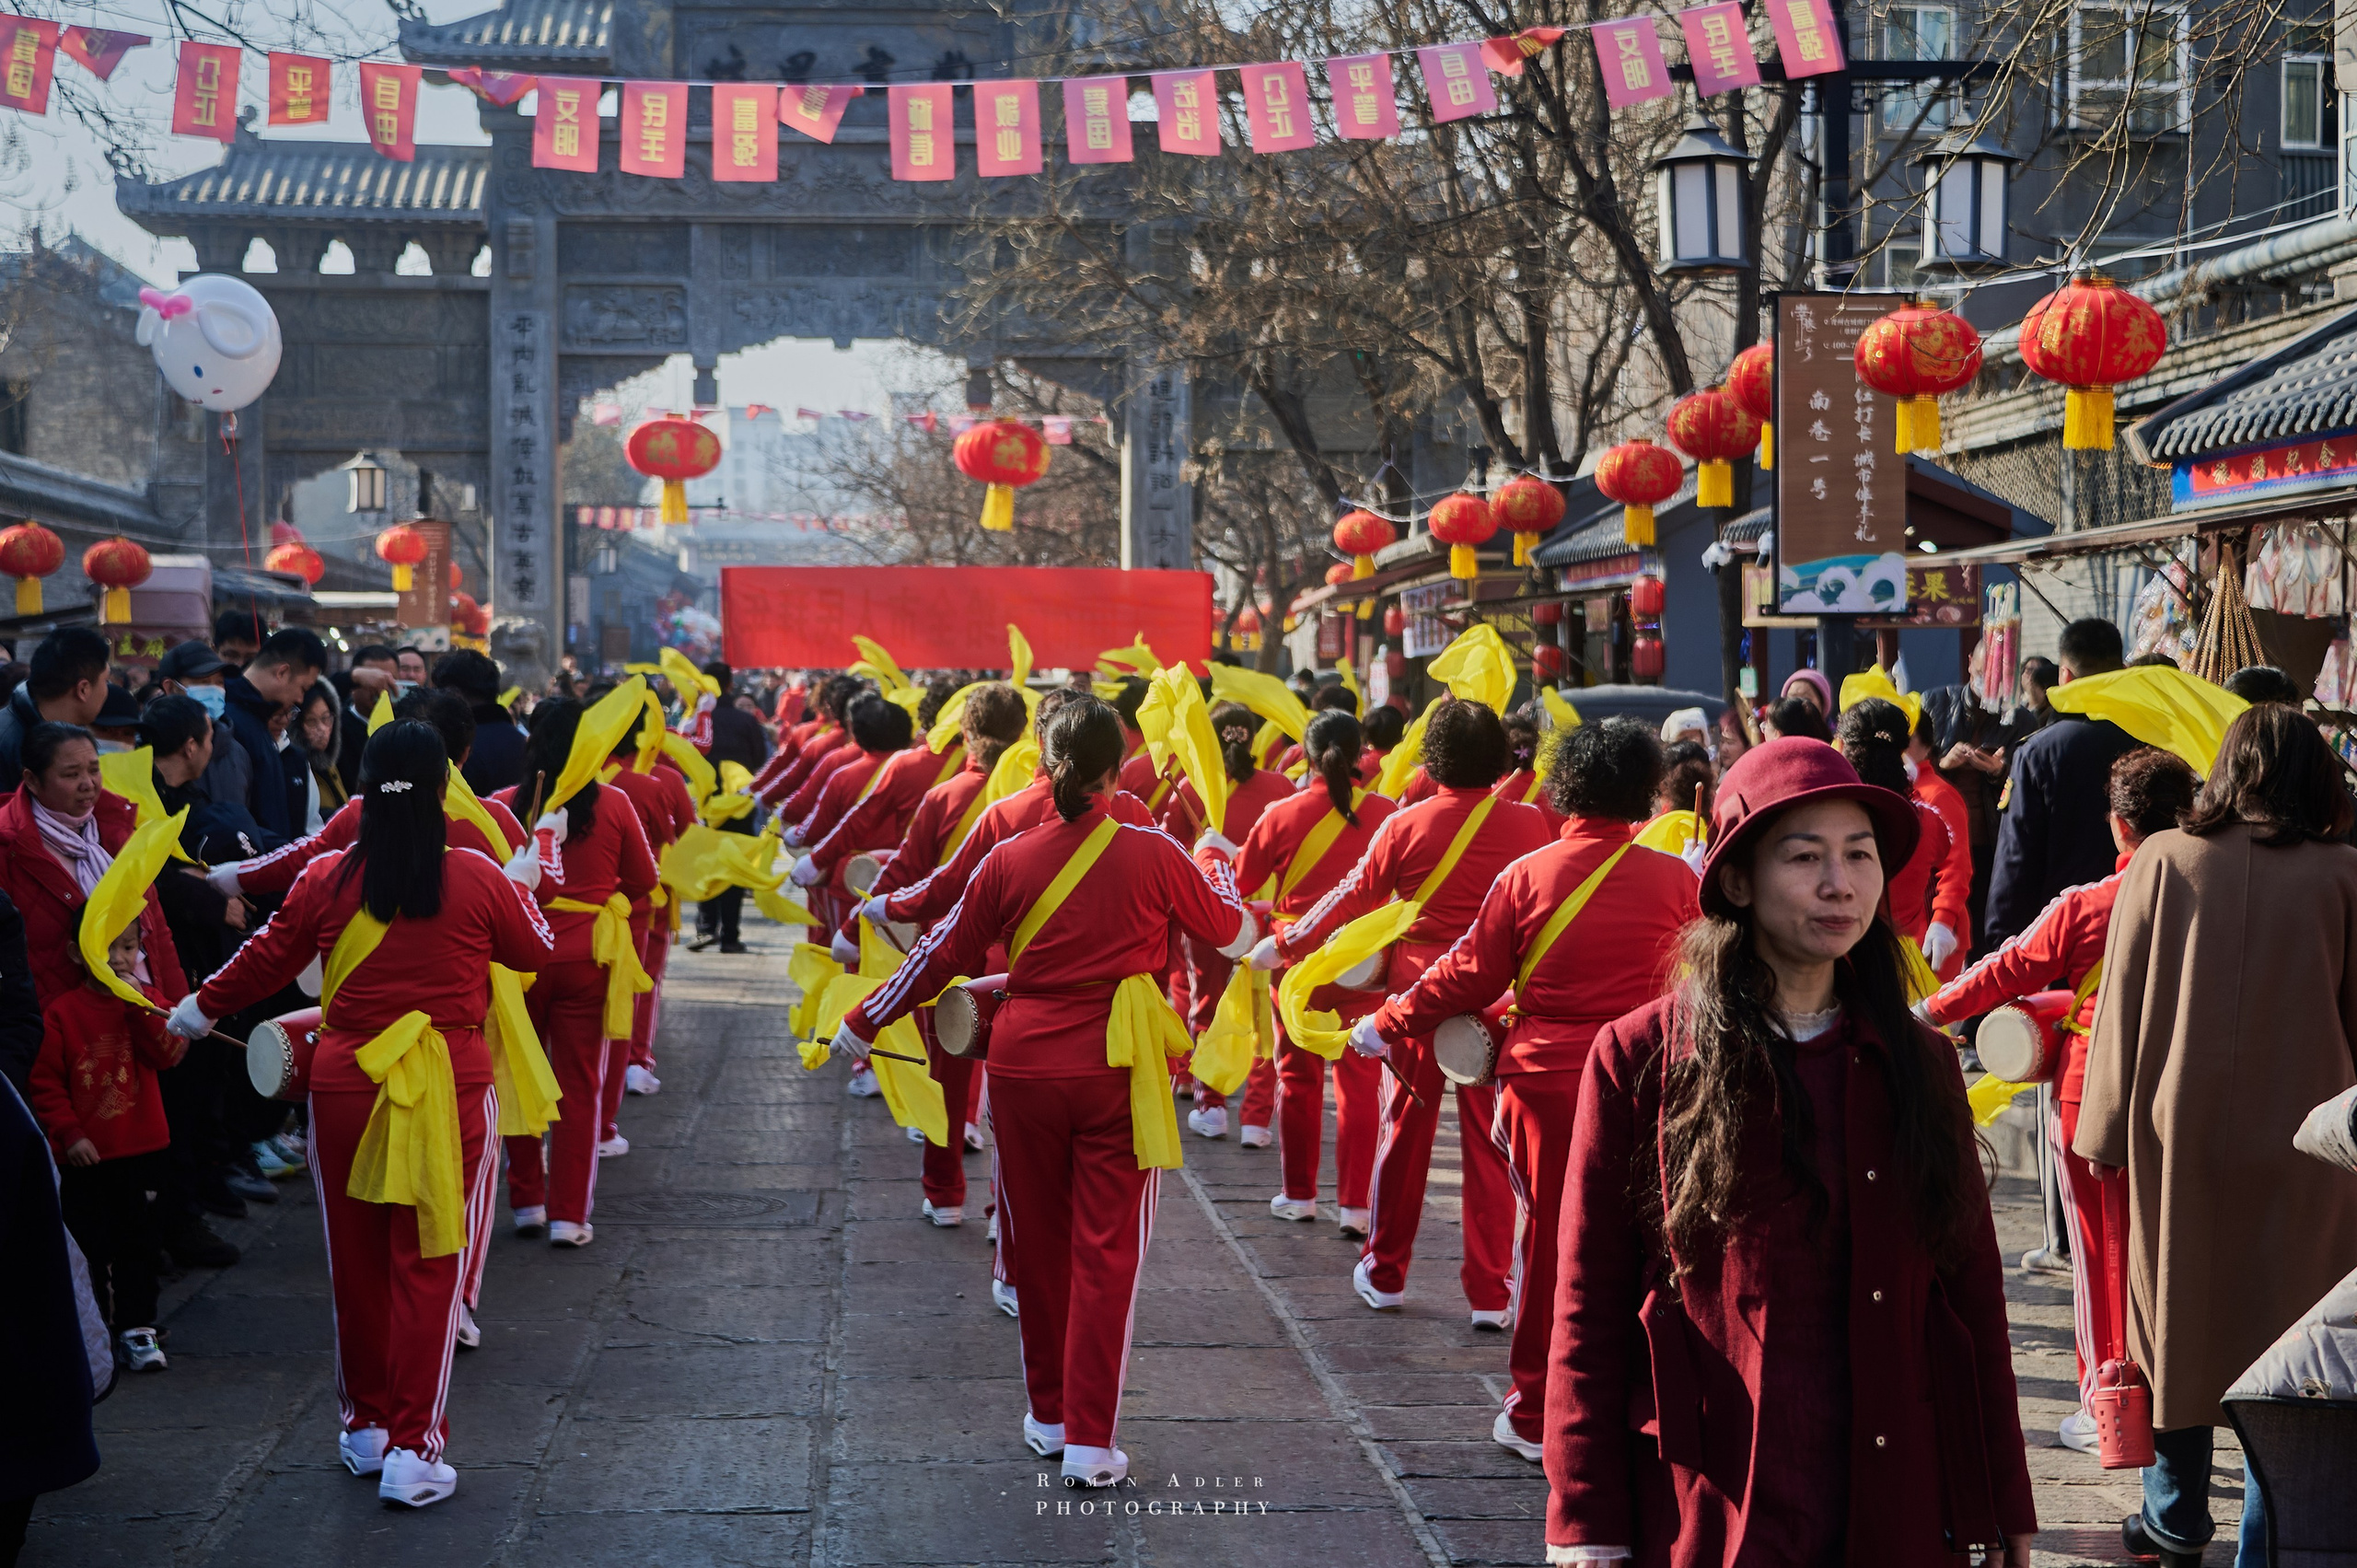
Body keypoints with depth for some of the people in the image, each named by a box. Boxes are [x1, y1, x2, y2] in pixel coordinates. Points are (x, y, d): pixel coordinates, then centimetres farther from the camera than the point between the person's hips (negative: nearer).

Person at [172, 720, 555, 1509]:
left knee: (356, 1261, 15)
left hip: (344, 1087, 2)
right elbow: (537, 955, 8)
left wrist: (200, 1009, 26)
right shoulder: (477, 879, -7)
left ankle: (364, 1427, 27)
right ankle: (412, 1449, 2)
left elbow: (264, 960, 9)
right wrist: (521, 889, 27)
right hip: (452, 1088, -2)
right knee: (428, 1266, 3)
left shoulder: (326, 879, -3)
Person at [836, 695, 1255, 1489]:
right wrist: (1214, 861, 28)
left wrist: (863, 1022, 21)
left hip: (1022, 1068, 2)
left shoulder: (1009, 860, -3)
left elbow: (942, 954, 7)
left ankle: (1048, 1416, 28)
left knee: (1039, 1244, 15)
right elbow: (1234, 934, 8)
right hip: (1115, 1074, -2)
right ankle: (1089, 1442, 0)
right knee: (1105, 1251, 2)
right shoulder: (1153, 854, -7)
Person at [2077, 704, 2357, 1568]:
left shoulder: (2162, 860, -2)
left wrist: (2106, 1131, 7)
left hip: (2178, 1135, 1)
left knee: (2179, 1325, 15)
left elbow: (2122, 1004, 0)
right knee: (2285, 1336, 6)